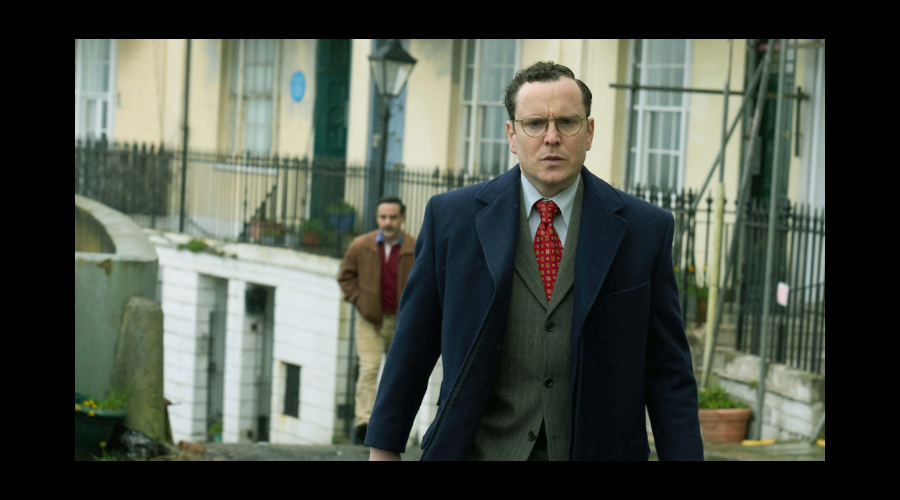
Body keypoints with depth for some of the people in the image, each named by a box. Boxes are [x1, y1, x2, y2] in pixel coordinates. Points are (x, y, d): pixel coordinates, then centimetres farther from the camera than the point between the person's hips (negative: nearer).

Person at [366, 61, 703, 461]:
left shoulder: (645, 229, 2)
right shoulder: (451, 217, 2)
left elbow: (667, 371, 2)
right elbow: (412, 349, 7)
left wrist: (683, 455, -4)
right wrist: (383, 448, 7)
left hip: (596, 449, 1)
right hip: (483, 449, 0)